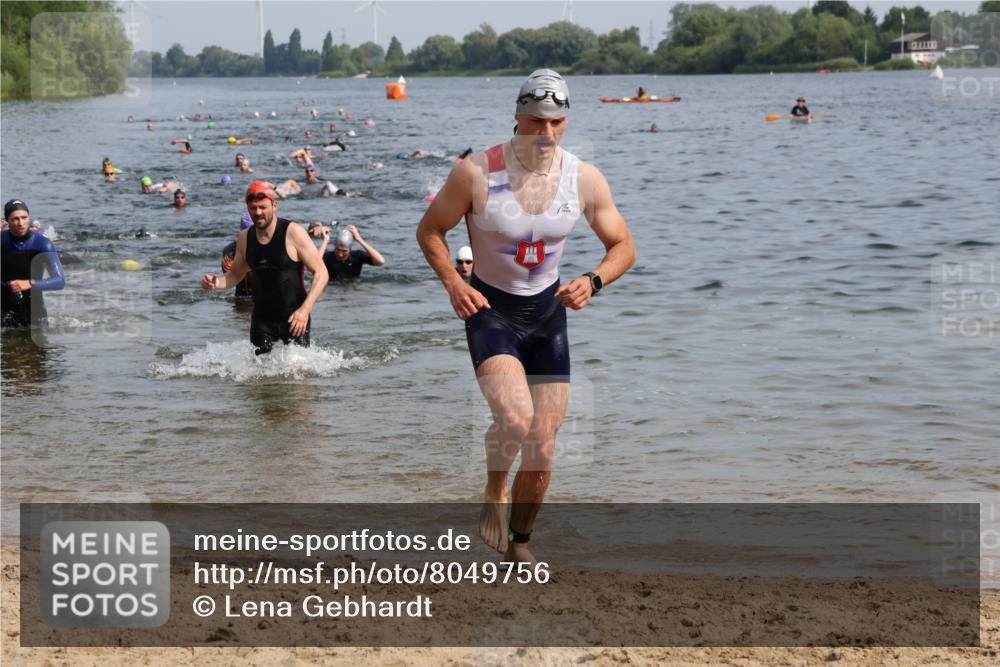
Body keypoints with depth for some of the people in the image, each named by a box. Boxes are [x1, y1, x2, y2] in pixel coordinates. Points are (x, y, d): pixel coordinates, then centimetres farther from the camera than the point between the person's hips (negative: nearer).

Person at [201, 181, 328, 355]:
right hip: (262, 317, 4)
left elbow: (321, 273, -13)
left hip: (293, 317, -4)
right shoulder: (245, 238, 2)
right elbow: (235, 275, 17)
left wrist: (305, 309, -23)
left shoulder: (293, 233, -13)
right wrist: (216, 282, -5)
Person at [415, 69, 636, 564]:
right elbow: (429, 231, -3)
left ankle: (519, 542, 27)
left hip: (547, 313, 4)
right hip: (490, 308, -3)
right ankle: (494, 494, 2)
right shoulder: (476, 174, -17)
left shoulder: (585, 180, -9)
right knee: (514, 416, -29)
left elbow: (623, 247, 2)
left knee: (542, 447, 4)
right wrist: (453, 284, -18)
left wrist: (593, 281, -18)